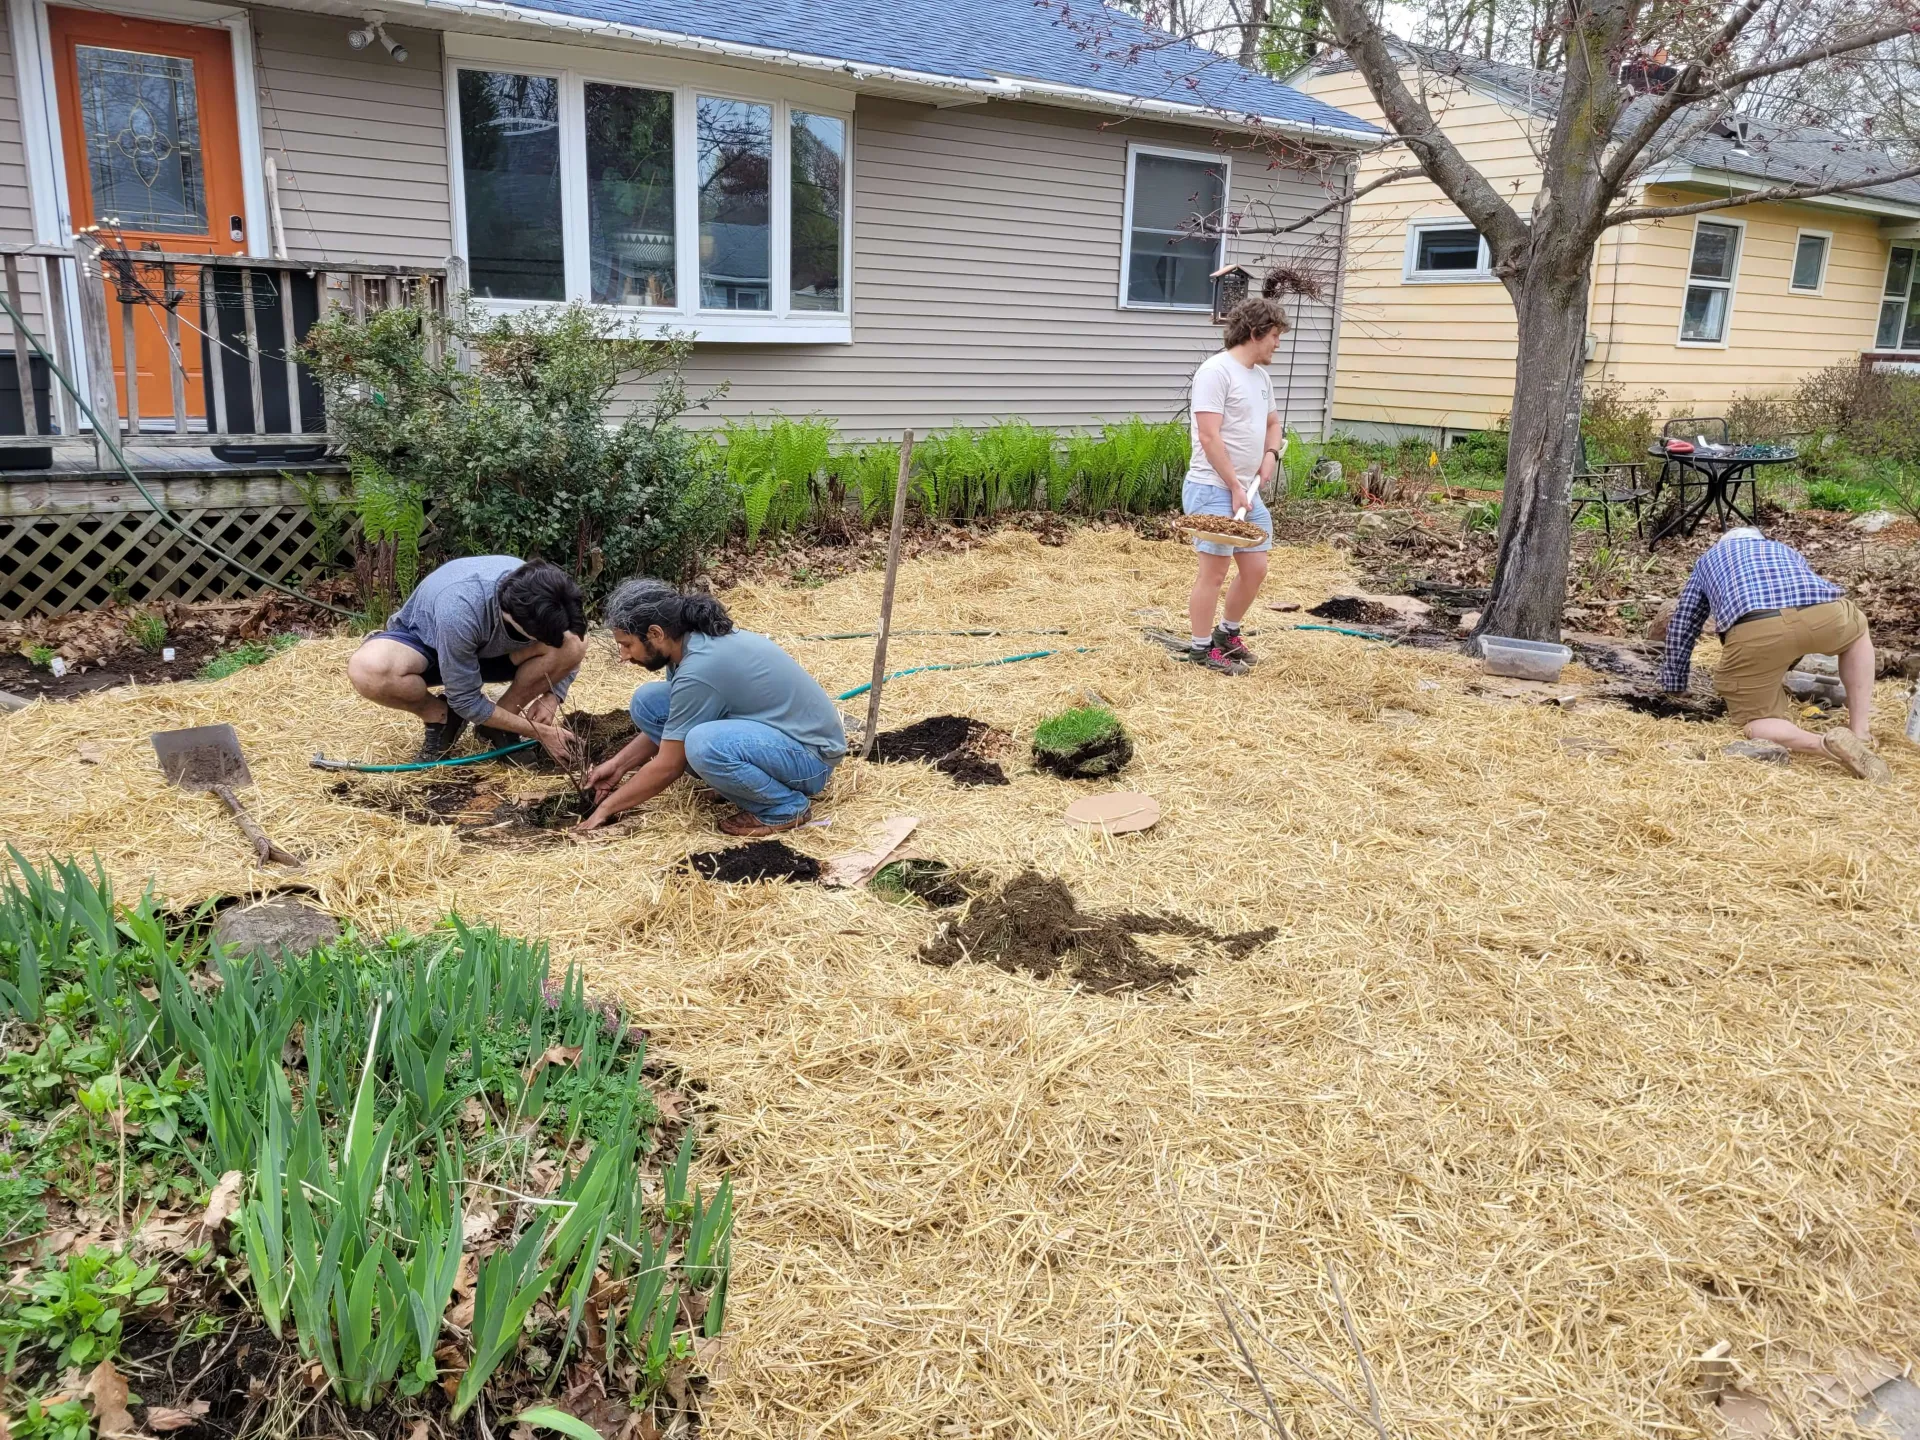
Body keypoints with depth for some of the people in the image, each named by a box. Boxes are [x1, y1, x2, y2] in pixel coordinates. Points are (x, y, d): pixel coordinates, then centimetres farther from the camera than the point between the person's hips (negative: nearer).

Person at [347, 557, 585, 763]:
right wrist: (541, 732, -26)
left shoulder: (543, 597, -28)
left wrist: (552, 696, -23)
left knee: (574, 643, -26)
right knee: (368, 670, -38)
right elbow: (466, 701, -28)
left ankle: (503, 720, -5)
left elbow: (567, 655, -5)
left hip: (490, 648, 3)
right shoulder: (459, 610, -41)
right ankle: (440, 718, -8)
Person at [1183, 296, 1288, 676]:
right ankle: (1202, 649, 7)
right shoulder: (1216, 371, -13)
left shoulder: (1261, 376, 15)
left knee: (1255, 568, 12)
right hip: (1214, 490, -9)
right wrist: (1234, 487, -18)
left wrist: (1271, 454, 7)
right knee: (1214, 571, -5)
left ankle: (1227, 634, 29)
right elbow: (1209, 437, -19)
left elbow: (1272, 423, 29)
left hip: (1248, 491, 9)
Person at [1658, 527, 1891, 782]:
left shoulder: (1708, 558, 40)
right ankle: (1859, 738, 25)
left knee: (1755, 721, 13)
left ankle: (1825, 743, -18)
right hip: (1824, 613, 3)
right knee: (1857, 631, 37)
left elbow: (1681, 624, 39)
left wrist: (1673, 682, 49)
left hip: (1754, 630, -2)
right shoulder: (1789, 552, 46)